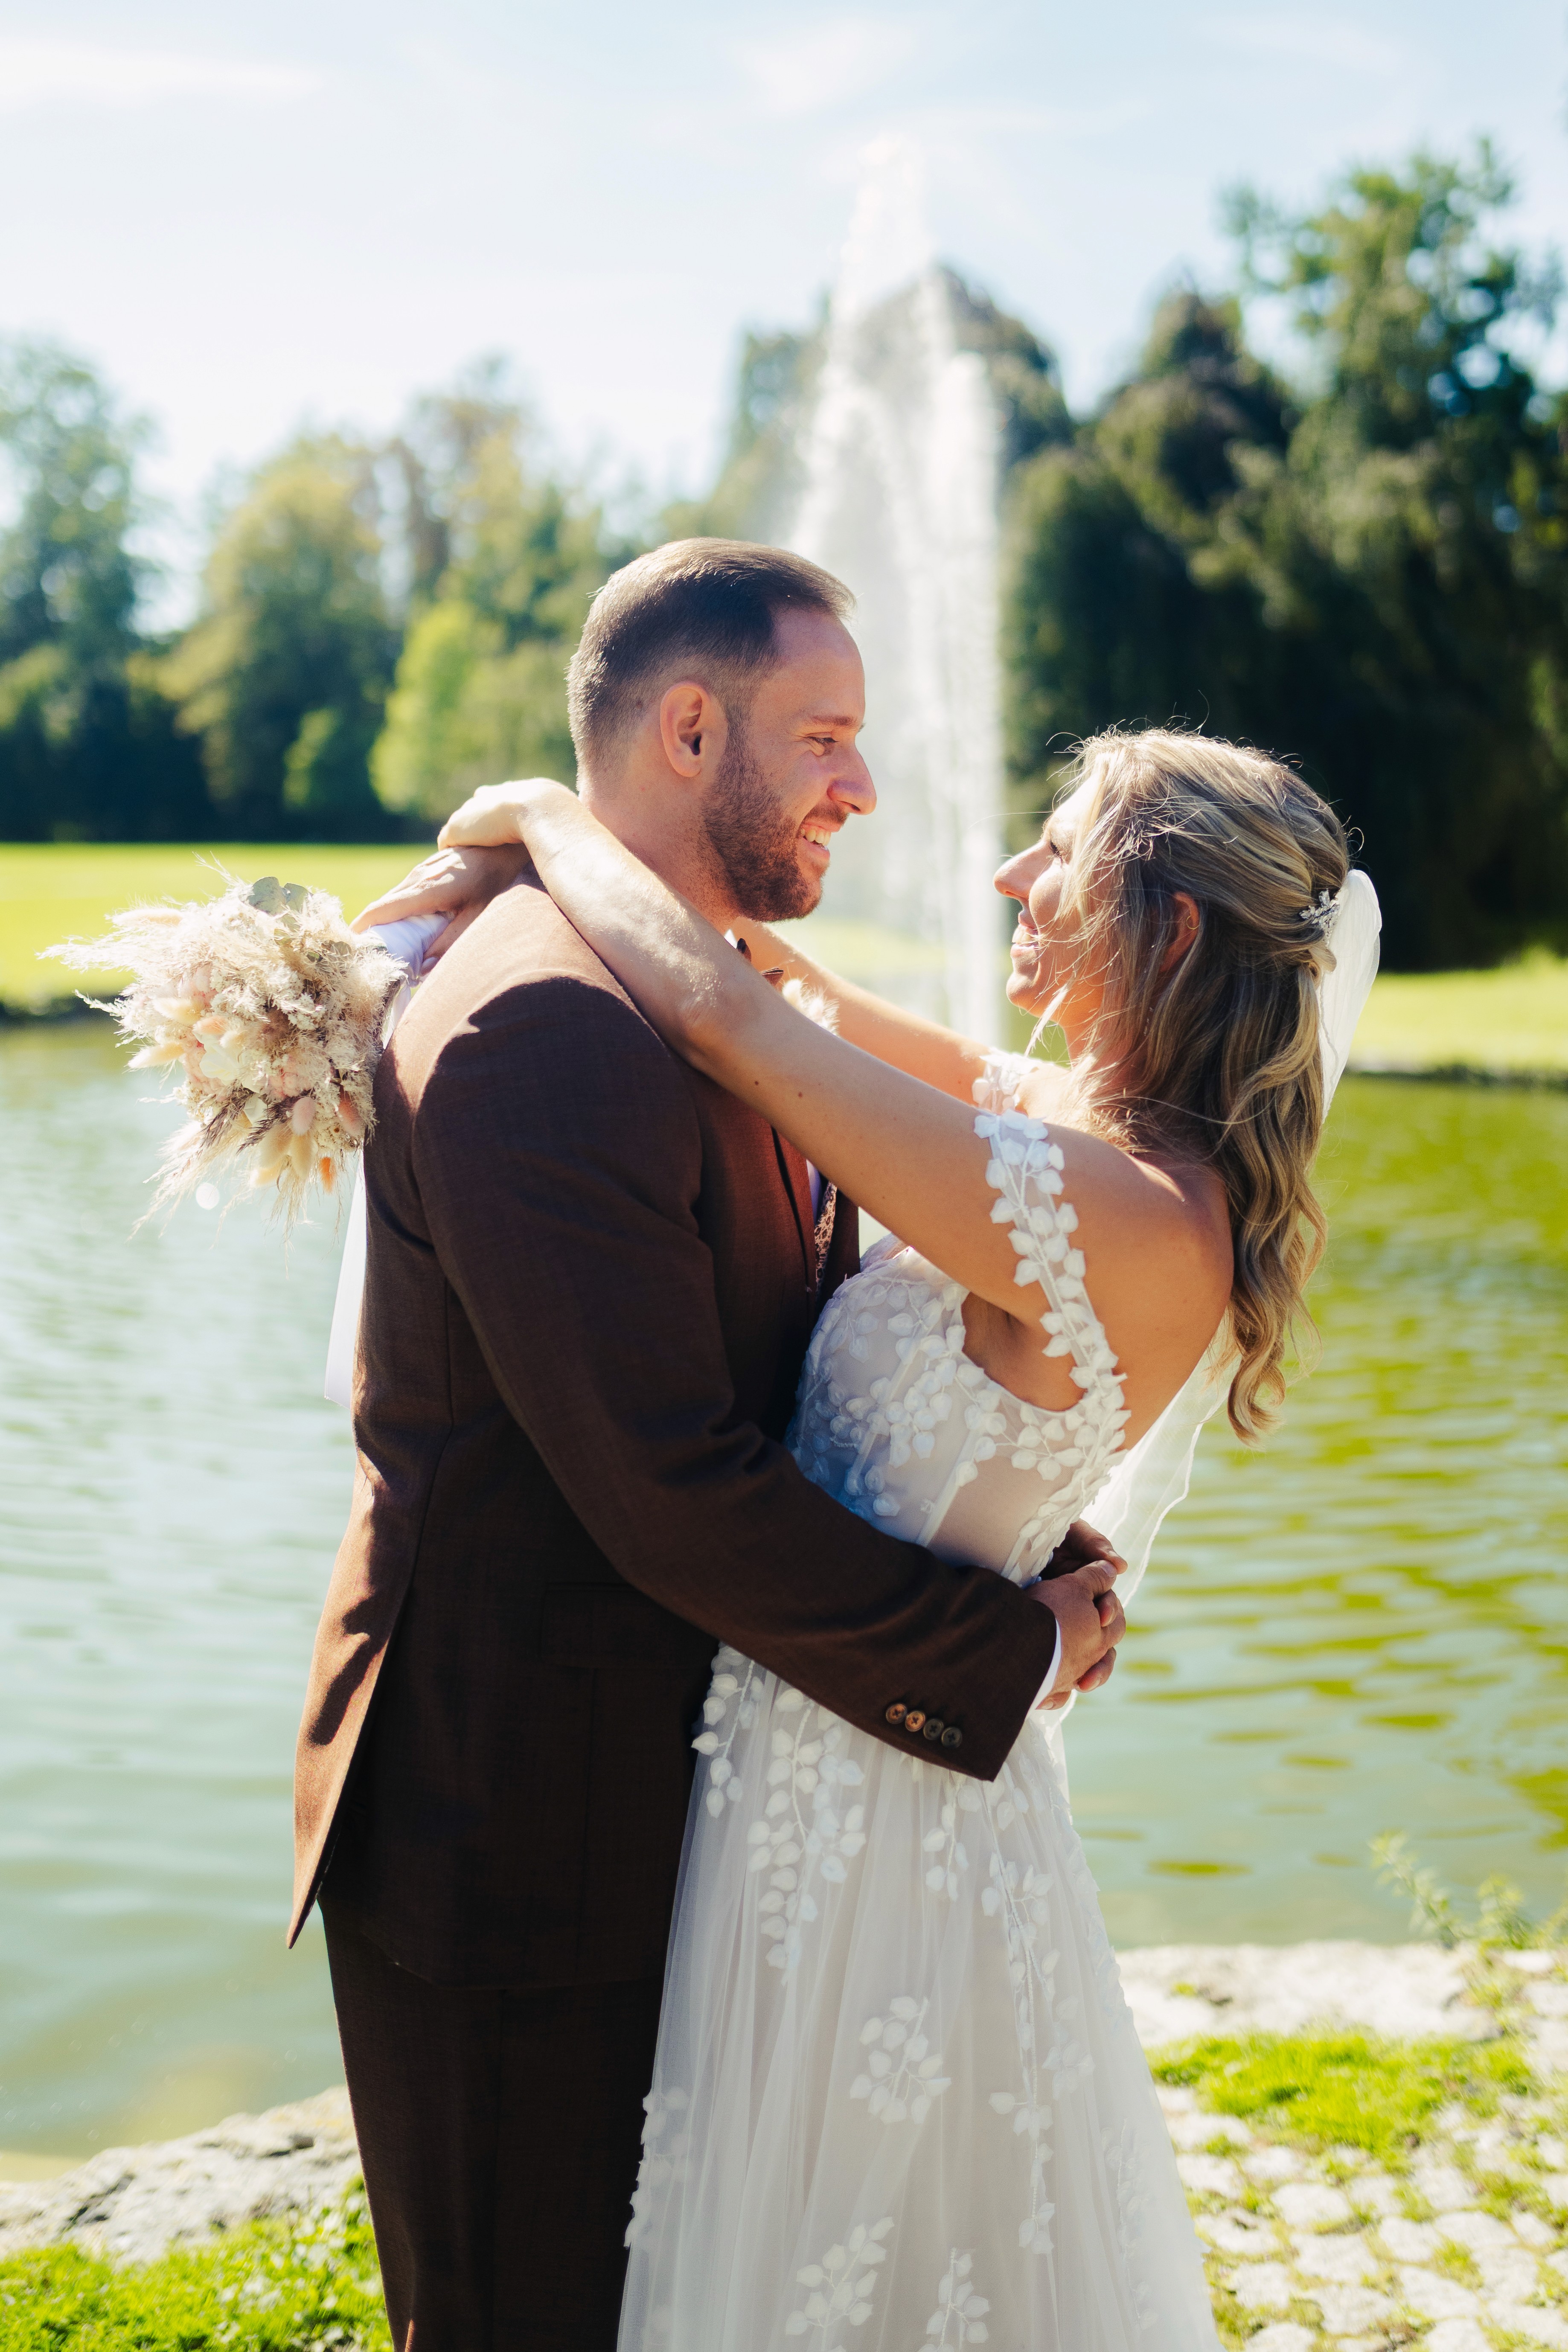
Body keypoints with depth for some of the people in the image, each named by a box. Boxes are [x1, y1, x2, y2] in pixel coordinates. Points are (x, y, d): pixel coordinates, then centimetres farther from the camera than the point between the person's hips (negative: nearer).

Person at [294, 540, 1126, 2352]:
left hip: (650, 1787, 9)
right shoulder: (542, 1034, -25)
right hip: (513, 1834, -9)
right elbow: (675, 1491, -28)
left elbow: (818, 1340, 9)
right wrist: (1009, 1648, -17)